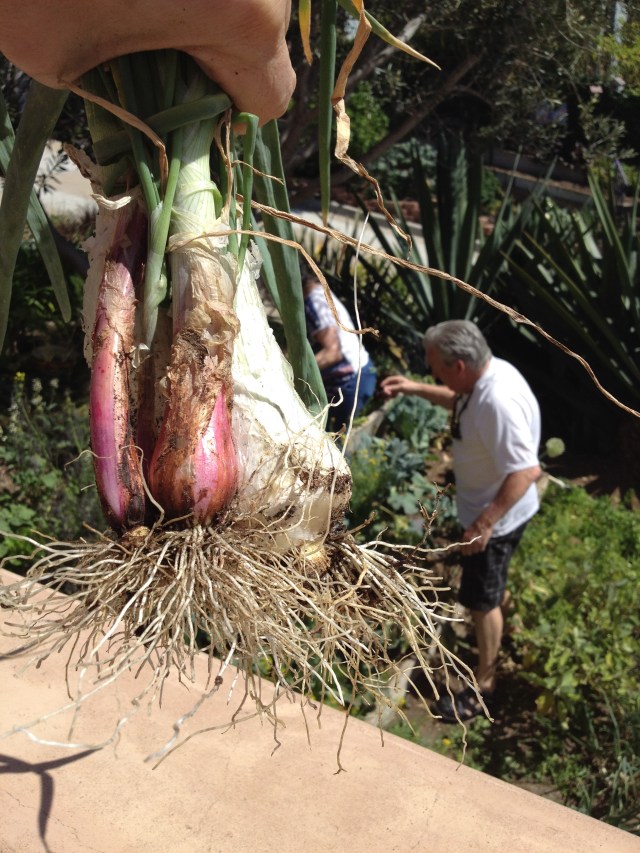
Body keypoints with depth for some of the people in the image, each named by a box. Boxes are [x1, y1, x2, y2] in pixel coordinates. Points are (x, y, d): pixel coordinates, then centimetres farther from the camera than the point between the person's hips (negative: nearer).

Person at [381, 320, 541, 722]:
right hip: (485, 505, 9)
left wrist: (483, 524, -33)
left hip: (498, 515, -9)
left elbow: (526, 472, -36)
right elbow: (461, 400, 16)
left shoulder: (499, 403, -37)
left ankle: (485, 684, 25)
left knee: (481, 599, 7)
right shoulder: (488, 373, -7)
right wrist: (417, 389, 6)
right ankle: (498, 596, 63)